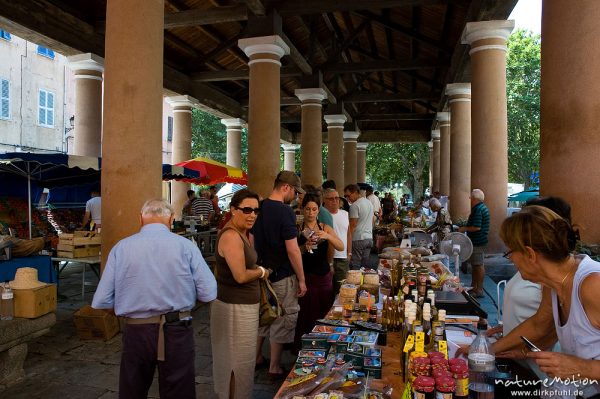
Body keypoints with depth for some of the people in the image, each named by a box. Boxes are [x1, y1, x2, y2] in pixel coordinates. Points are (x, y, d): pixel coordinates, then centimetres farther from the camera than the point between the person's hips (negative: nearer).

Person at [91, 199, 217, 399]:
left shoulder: (121, 247, -4)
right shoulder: (185, 245, -8)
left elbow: (101, 301, -6)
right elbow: (208, 293, -10)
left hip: (136, 332, 2)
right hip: (177, 332, -1)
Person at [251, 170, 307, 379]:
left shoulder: (259, 208, 4)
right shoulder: (285, 211, -19)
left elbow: (251, 241, 11)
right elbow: (292, 250, -20)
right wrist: (302, 280, -12)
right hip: (282, 276, -7)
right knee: (282, 320, 7)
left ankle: (257, 358, 35)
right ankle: (275, 368, 19)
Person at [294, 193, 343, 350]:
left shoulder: (325, 228, 7)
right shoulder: (297, 229, -1)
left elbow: (341, 247, -5)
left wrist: (328, 236, -22)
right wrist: (304, 247, -23)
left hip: (324, 276, 3)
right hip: (306, 277, -3)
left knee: (325, 314, 6)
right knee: (306, 316, -3)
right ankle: (302, 347, 14)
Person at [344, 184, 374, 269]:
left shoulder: (355, 205, -14)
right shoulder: (369, 202, 13)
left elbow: (352, 225, -15)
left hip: (358, 239, -9)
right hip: (369, 238, 9)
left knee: (355, 266, -4)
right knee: (365, 265, 12)